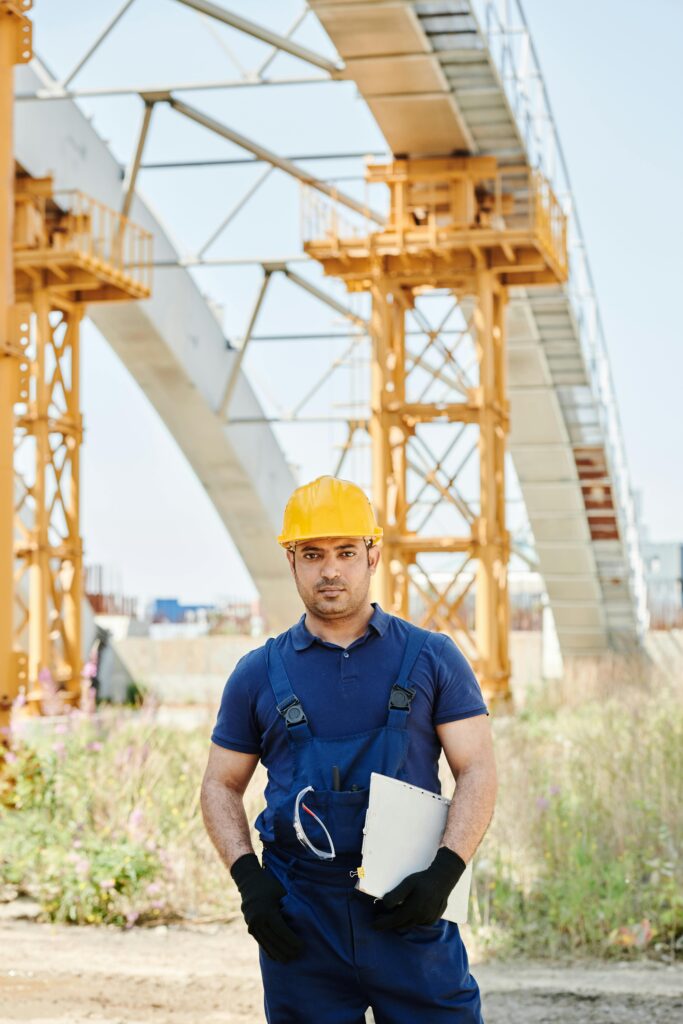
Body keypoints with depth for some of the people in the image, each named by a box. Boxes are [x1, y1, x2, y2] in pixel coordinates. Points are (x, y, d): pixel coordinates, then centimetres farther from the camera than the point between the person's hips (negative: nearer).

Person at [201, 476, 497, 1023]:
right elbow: (222, 784, 13)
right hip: (299, 920, 1)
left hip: (409, 911, -1)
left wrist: (445, 872, -12)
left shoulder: (432, 658, 6)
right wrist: (248, 878, -2)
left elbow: (478, 771, 2)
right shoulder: (260, 674, 9)